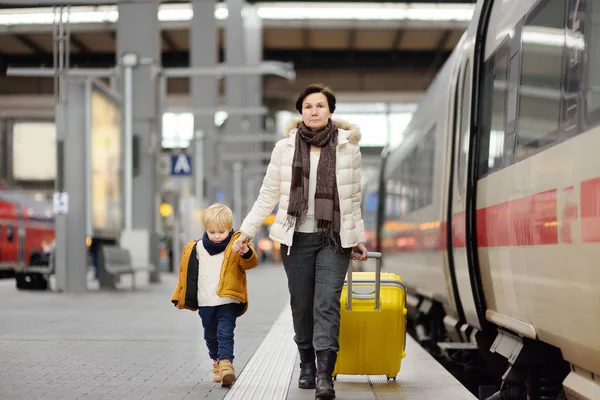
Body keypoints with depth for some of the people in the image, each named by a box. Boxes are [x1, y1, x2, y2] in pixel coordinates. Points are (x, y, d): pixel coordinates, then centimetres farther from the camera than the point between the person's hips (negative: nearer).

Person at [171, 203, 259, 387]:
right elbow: (187, 274, 15)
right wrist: (181, 298, 17)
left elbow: (250, 263, -21)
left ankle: (226, 364, -21)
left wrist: (246, 252, -44)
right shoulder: (197, 248, 7)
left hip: (228, 302, -5)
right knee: (211, 336, 17)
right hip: (206, 303, 5)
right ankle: (217, 362, 35)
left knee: (225, 334, -15)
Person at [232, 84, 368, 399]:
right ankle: (307, 365, 25)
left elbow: (353, 199, 12)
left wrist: (358, 237, 16)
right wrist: (247, 231, 3)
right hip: (297, 238, 1)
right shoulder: (285, 148, 2)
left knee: (327, 305, -11)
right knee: (301, 305, 7)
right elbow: (267, 196, 8)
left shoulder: (348, 147, 3)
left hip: (334, 239, -1)